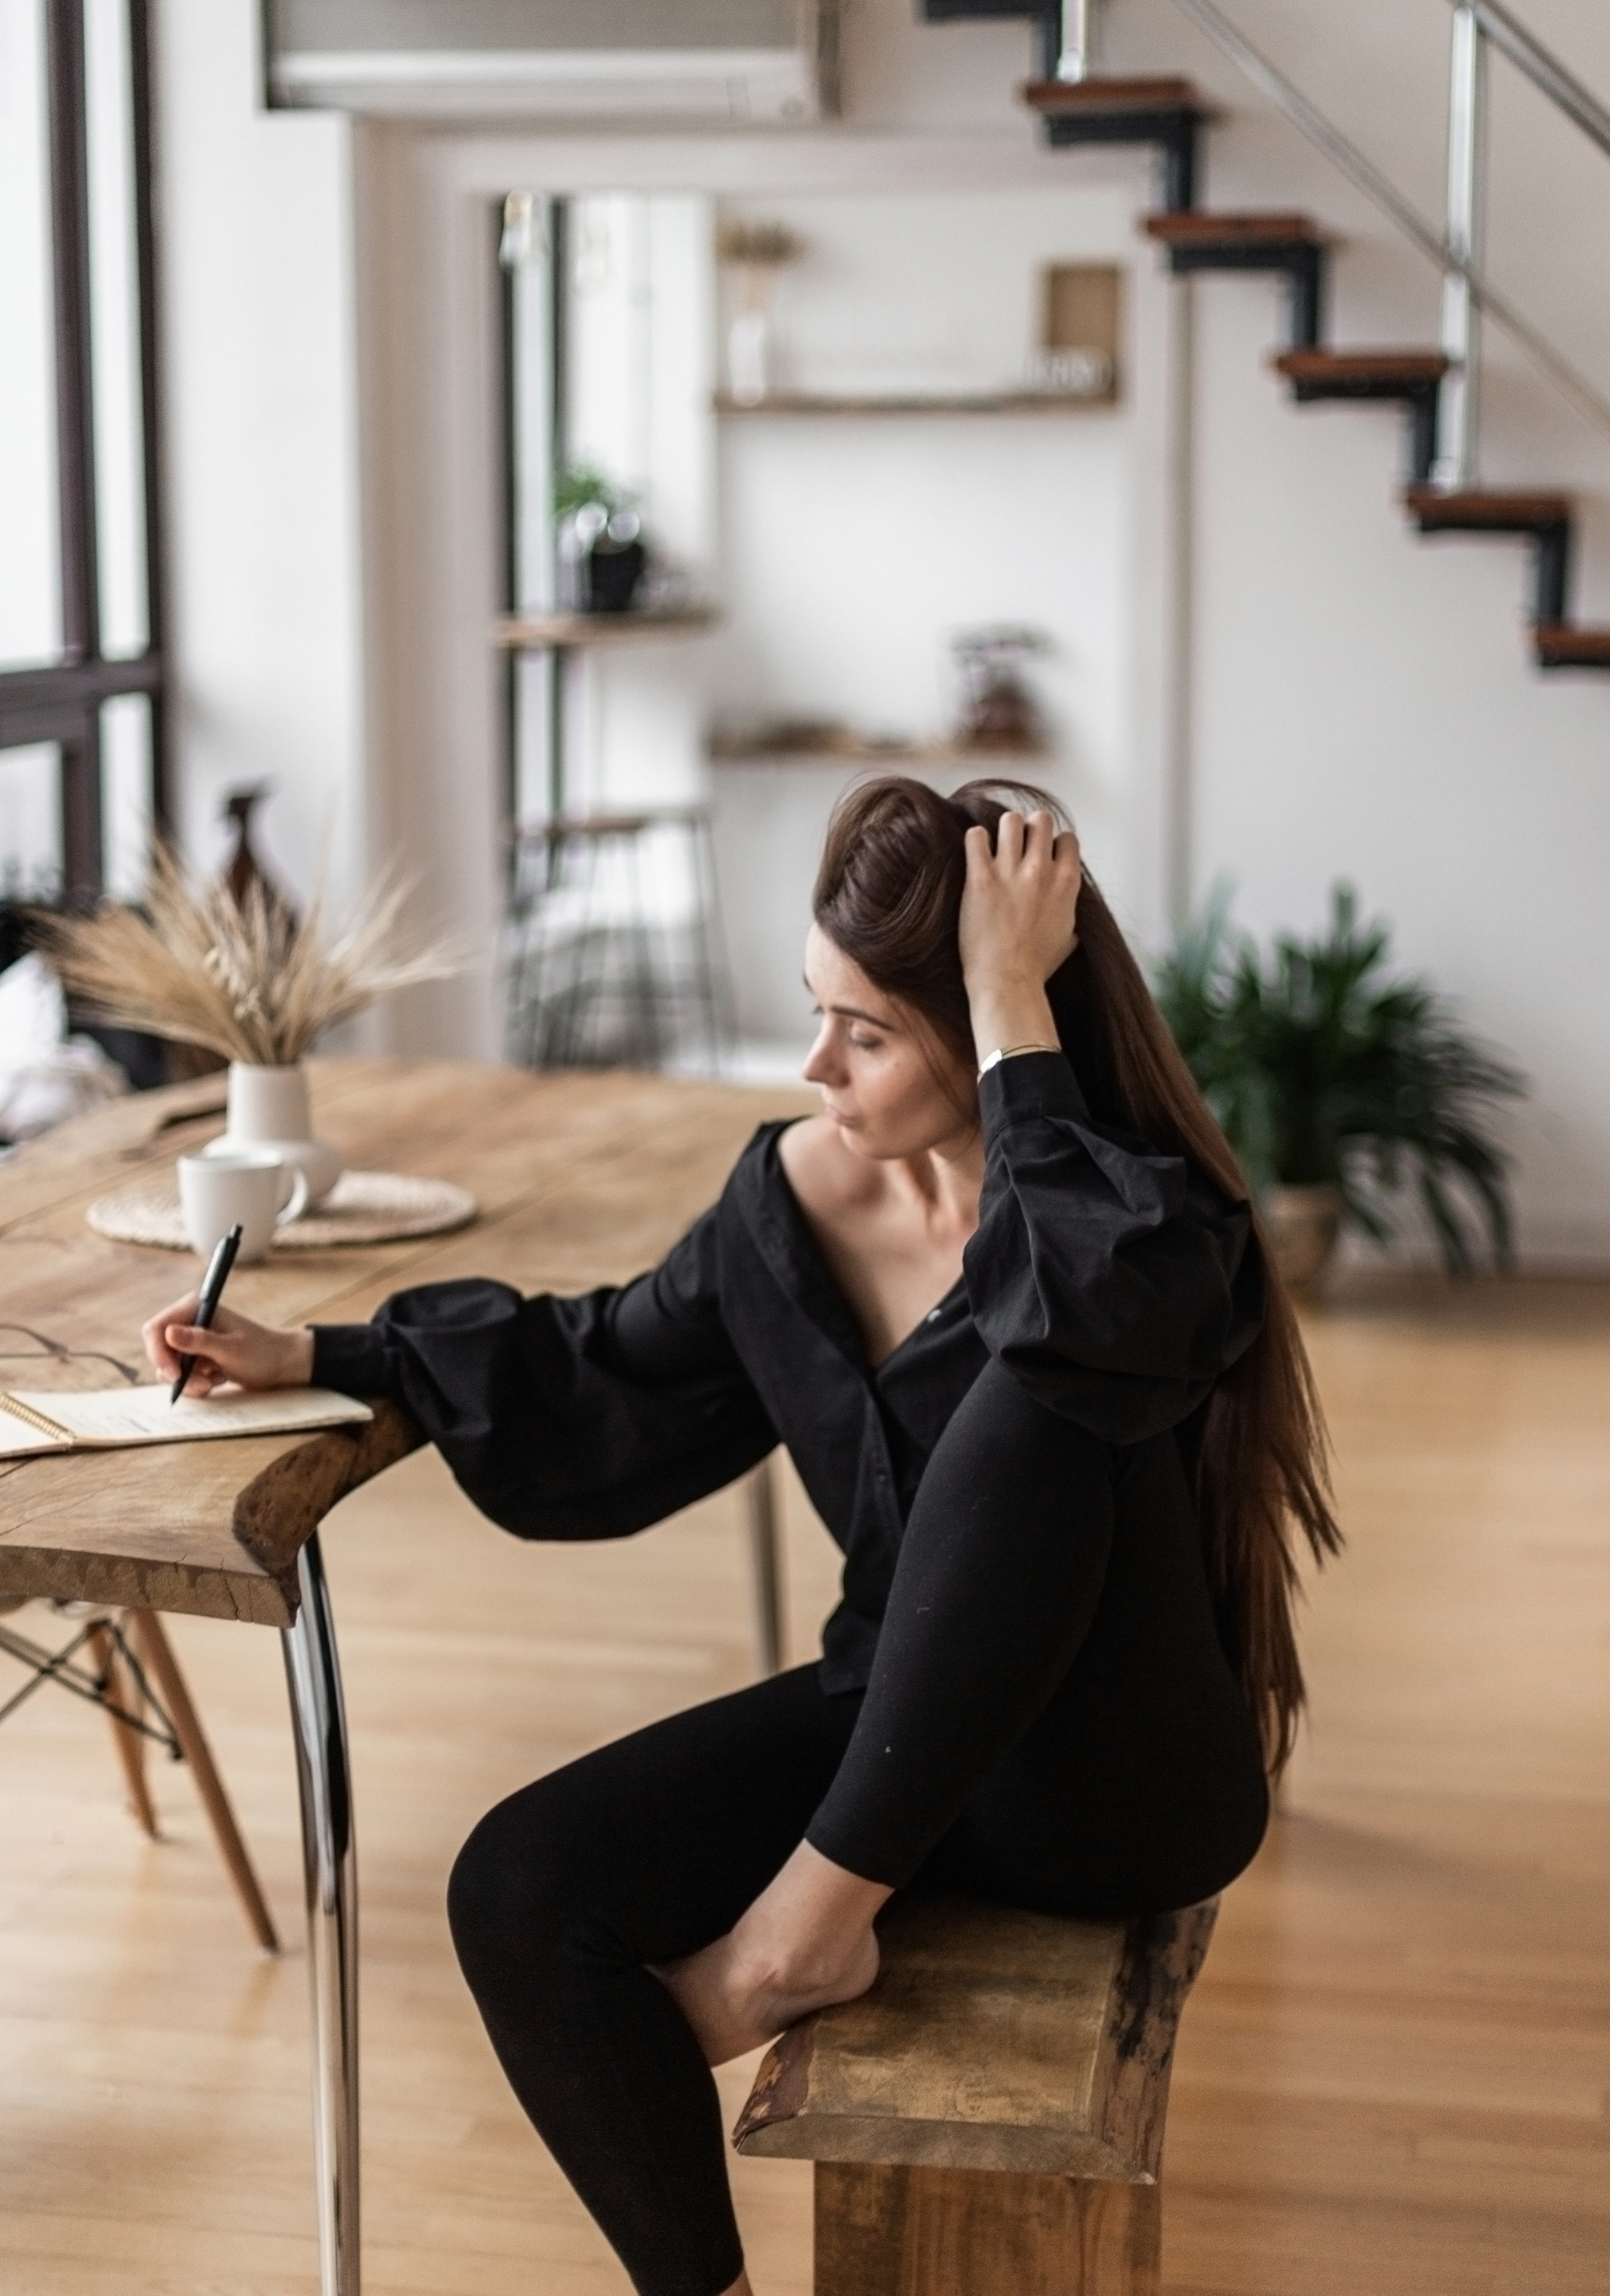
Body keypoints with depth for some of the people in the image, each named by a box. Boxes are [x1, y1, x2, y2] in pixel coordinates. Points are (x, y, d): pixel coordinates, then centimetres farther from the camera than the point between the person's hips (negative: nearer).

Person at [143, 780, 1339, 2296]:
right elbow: (603, 1388, 13)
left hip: (1128, 1783, -5)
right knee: (518, 1892, -15)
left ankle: (819, 1913, -22)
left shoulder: (1149, 1213, -18)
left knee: (1038, 1402, -34)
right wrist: (313, 1357, 10)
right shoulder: (793, 1192, -1)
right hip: (901, 1734, 6)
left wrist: (1016, 1004, -34)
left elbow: (1093, 1310, -44)